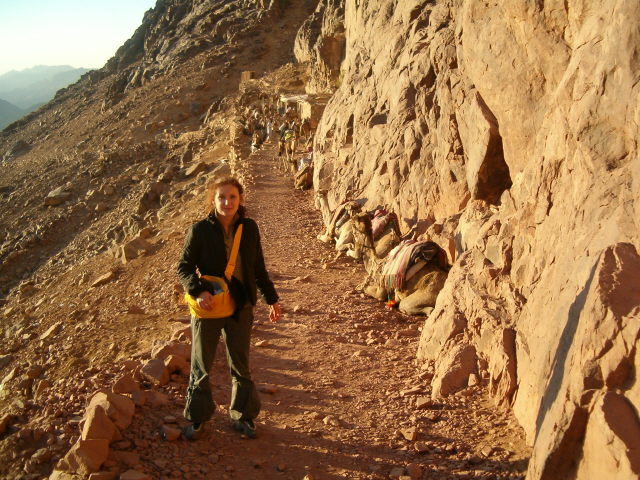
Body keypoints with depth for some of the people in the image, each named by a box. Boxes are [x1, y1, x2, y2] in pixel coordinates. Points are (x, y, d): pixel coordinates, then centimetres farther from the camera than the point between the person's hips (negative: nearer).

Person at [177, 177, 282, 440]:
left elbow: (259, 268, 9)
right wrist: (198, 290, -25)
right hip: (207, 308, -2)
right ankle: (198, 418, 26)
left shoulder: (249, 228, -1)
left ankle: (242, 416, 29)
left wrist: (272, 299, 11)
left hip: (240, 307, 2)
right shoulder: (200, 230, -10)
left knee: (240, 365, 13)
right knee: (201, 366, 9)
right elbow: (184, 267, -7)